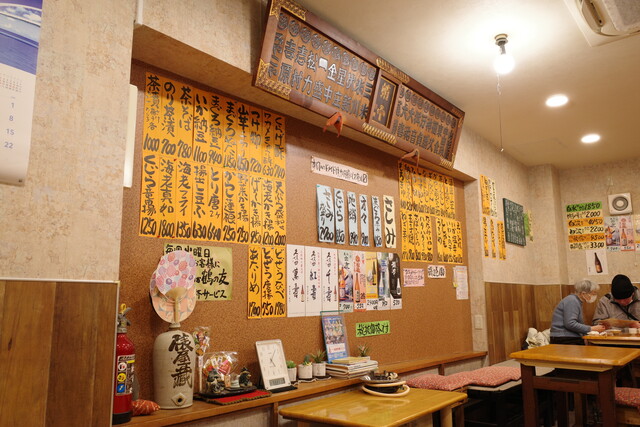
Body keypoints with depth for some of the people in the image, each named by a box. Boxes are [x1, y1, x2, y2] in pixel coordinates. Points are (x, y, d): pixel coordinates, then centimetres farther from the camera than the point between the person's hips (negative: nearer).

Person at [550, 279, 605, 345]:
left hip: (573, 339, 9)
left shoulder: (577, 301, 19)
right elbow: (570, 324, -20)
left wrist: (595, 328, 7)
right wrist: (591, 329, -14)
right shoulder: (572, 301, -10)